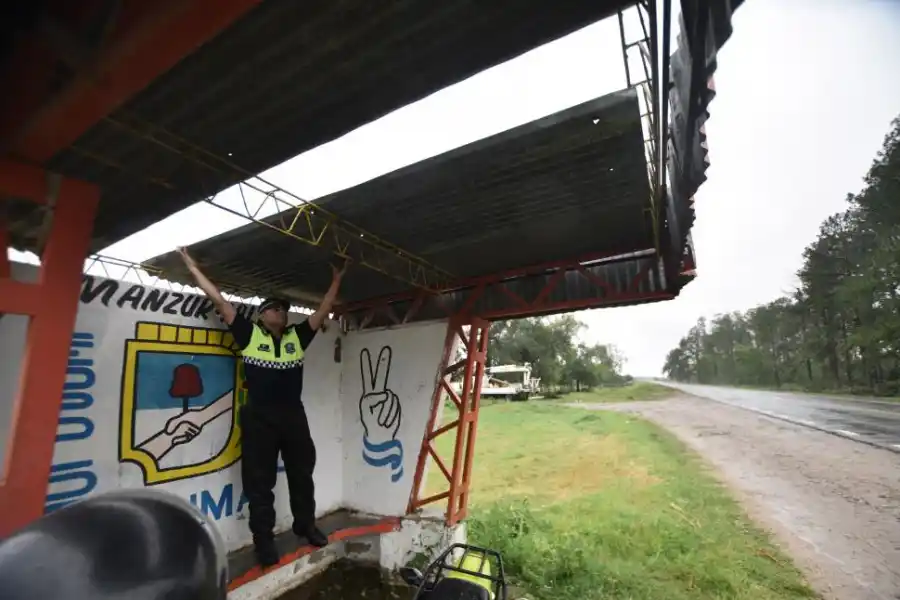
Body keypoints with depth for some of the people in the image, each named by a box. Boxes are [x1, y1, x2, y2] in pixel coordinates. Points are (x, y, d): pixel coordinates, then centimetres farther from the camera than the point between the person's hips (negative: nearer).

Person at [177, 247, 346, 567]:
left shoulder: (297, 336, 8)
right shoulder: (249, 334, 1)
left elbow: (323, 310, 11)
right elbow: (219, 301, 1)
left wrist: (336, 280, 12)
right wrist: (193, 268, 3)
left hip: (294, 416, 3)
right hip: (259, 418, -3)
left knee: (302, 474, 15)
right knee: (259, 480, 8)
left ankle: (305, 524, 34)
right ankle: (263, 538, 23)